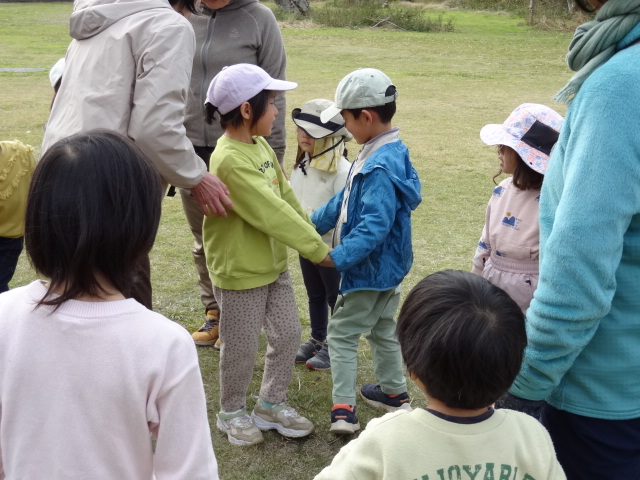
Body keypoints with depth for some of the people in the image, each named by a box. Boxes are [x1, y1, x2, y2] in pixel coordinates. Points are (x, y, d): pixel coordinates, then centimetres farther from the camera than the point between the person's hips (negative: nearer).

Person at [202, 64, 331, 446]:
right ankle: (232, 412, 31)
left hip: (274, 263, 9)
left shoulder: (261, 146, 3)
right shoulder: (230, 160, -26)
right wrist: (318, 249, -21)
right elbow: (271, 213, -27)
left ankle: (272, 404, 34)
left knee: (289, 333, 15)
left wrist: (311, 233, 6)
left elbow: (287, 196, 10)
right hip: (239, 271, -8)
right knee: (242, 347, 8)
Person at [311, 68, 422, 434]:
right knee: (382, 329, 24)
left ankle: (344, 410, 7)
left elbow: (374, 226, -33)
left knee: (342, 334, 3)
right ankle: (394, 392, 39)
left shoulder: (381, 167, -27)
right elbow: (346, 200, 13)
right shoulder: (385, 153, 5)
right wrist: (311, 224, 16)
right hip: (387, 267, 10)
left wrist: (338, 257, -31)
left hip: (372, 269, -10)